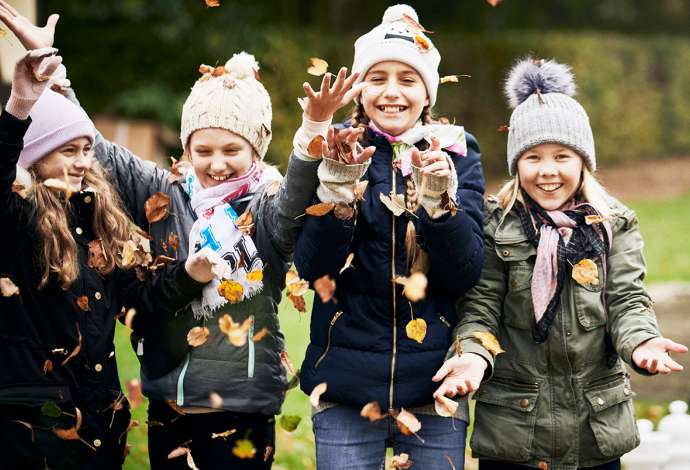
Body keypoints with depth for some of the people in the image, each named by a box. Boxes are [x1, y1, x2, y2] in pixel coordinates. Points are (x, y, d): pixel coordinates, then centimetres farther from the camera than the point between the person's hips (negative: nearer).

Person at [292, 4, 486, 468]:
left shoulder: (456, 153, 4)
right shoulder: (337, 152, 2)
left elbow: (466, 274, -5)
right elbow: (313, 268, -8)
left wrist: (438, 196, -19)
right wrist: (338, 185, -20)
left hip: (435, 387, 1)